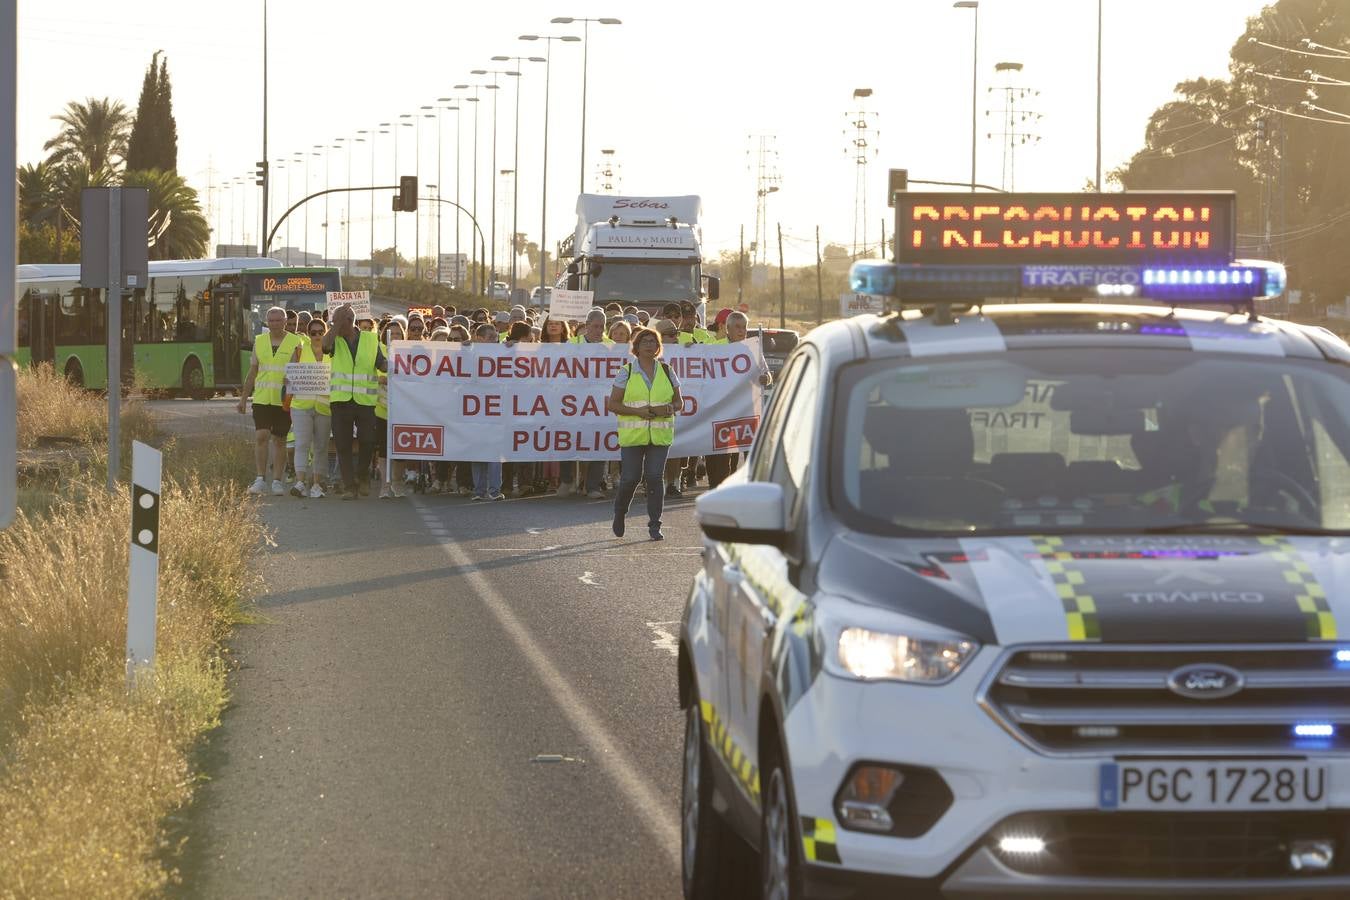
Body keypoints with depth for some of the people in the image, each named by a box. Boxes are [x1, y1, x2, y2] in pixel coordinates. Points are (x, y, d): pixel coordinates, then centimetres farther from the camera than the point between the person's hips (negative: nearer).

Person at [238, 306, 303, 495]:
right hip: (261, 399, 2)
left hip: (284, 400, -2)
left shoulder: (295, 342, 0)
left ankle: (277, 481, 10)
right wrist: (243, 397, 15)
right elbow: (252, 372, 16)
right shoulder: (259, 341, 11)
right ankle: (260, 479, -5)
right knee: (261, 436, -9)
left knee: (279, 440, 4)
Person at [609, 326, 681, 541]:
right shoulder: (626, 373, 2)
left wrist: (669, 409, -9)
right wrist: (638, 411, -15)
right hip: (632, 434, -1)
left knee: (655, 477, -6)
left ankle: (654, 526, 0)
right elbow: (613, 404, -1)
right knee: (631, 477, -3)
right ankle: (619, 513, 25)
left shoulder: (666, 372, 9)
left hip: (660, 435, 1)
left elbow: (678, 402, 15)